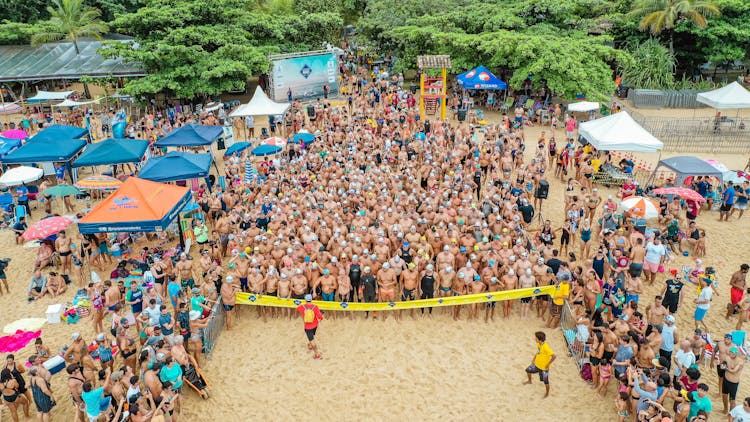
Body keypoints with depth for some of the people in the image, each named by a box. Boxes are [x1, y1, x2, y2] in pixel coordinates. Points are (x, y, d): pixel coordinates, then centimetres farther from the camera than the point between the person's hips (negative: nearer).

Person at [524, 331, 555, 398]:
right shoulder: (538, 344, -9)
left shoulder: (546, 347, -35)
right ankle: (529, 381, 49)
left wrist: (548, 365, -25)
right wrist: (534, 358, 7)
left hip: (544, 367, -8)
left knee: (545, 381, 10)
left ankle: (547, 393, 34)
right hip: (536, 364, 8)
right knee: (528, 370, 20)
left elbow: (554, 356, -36)